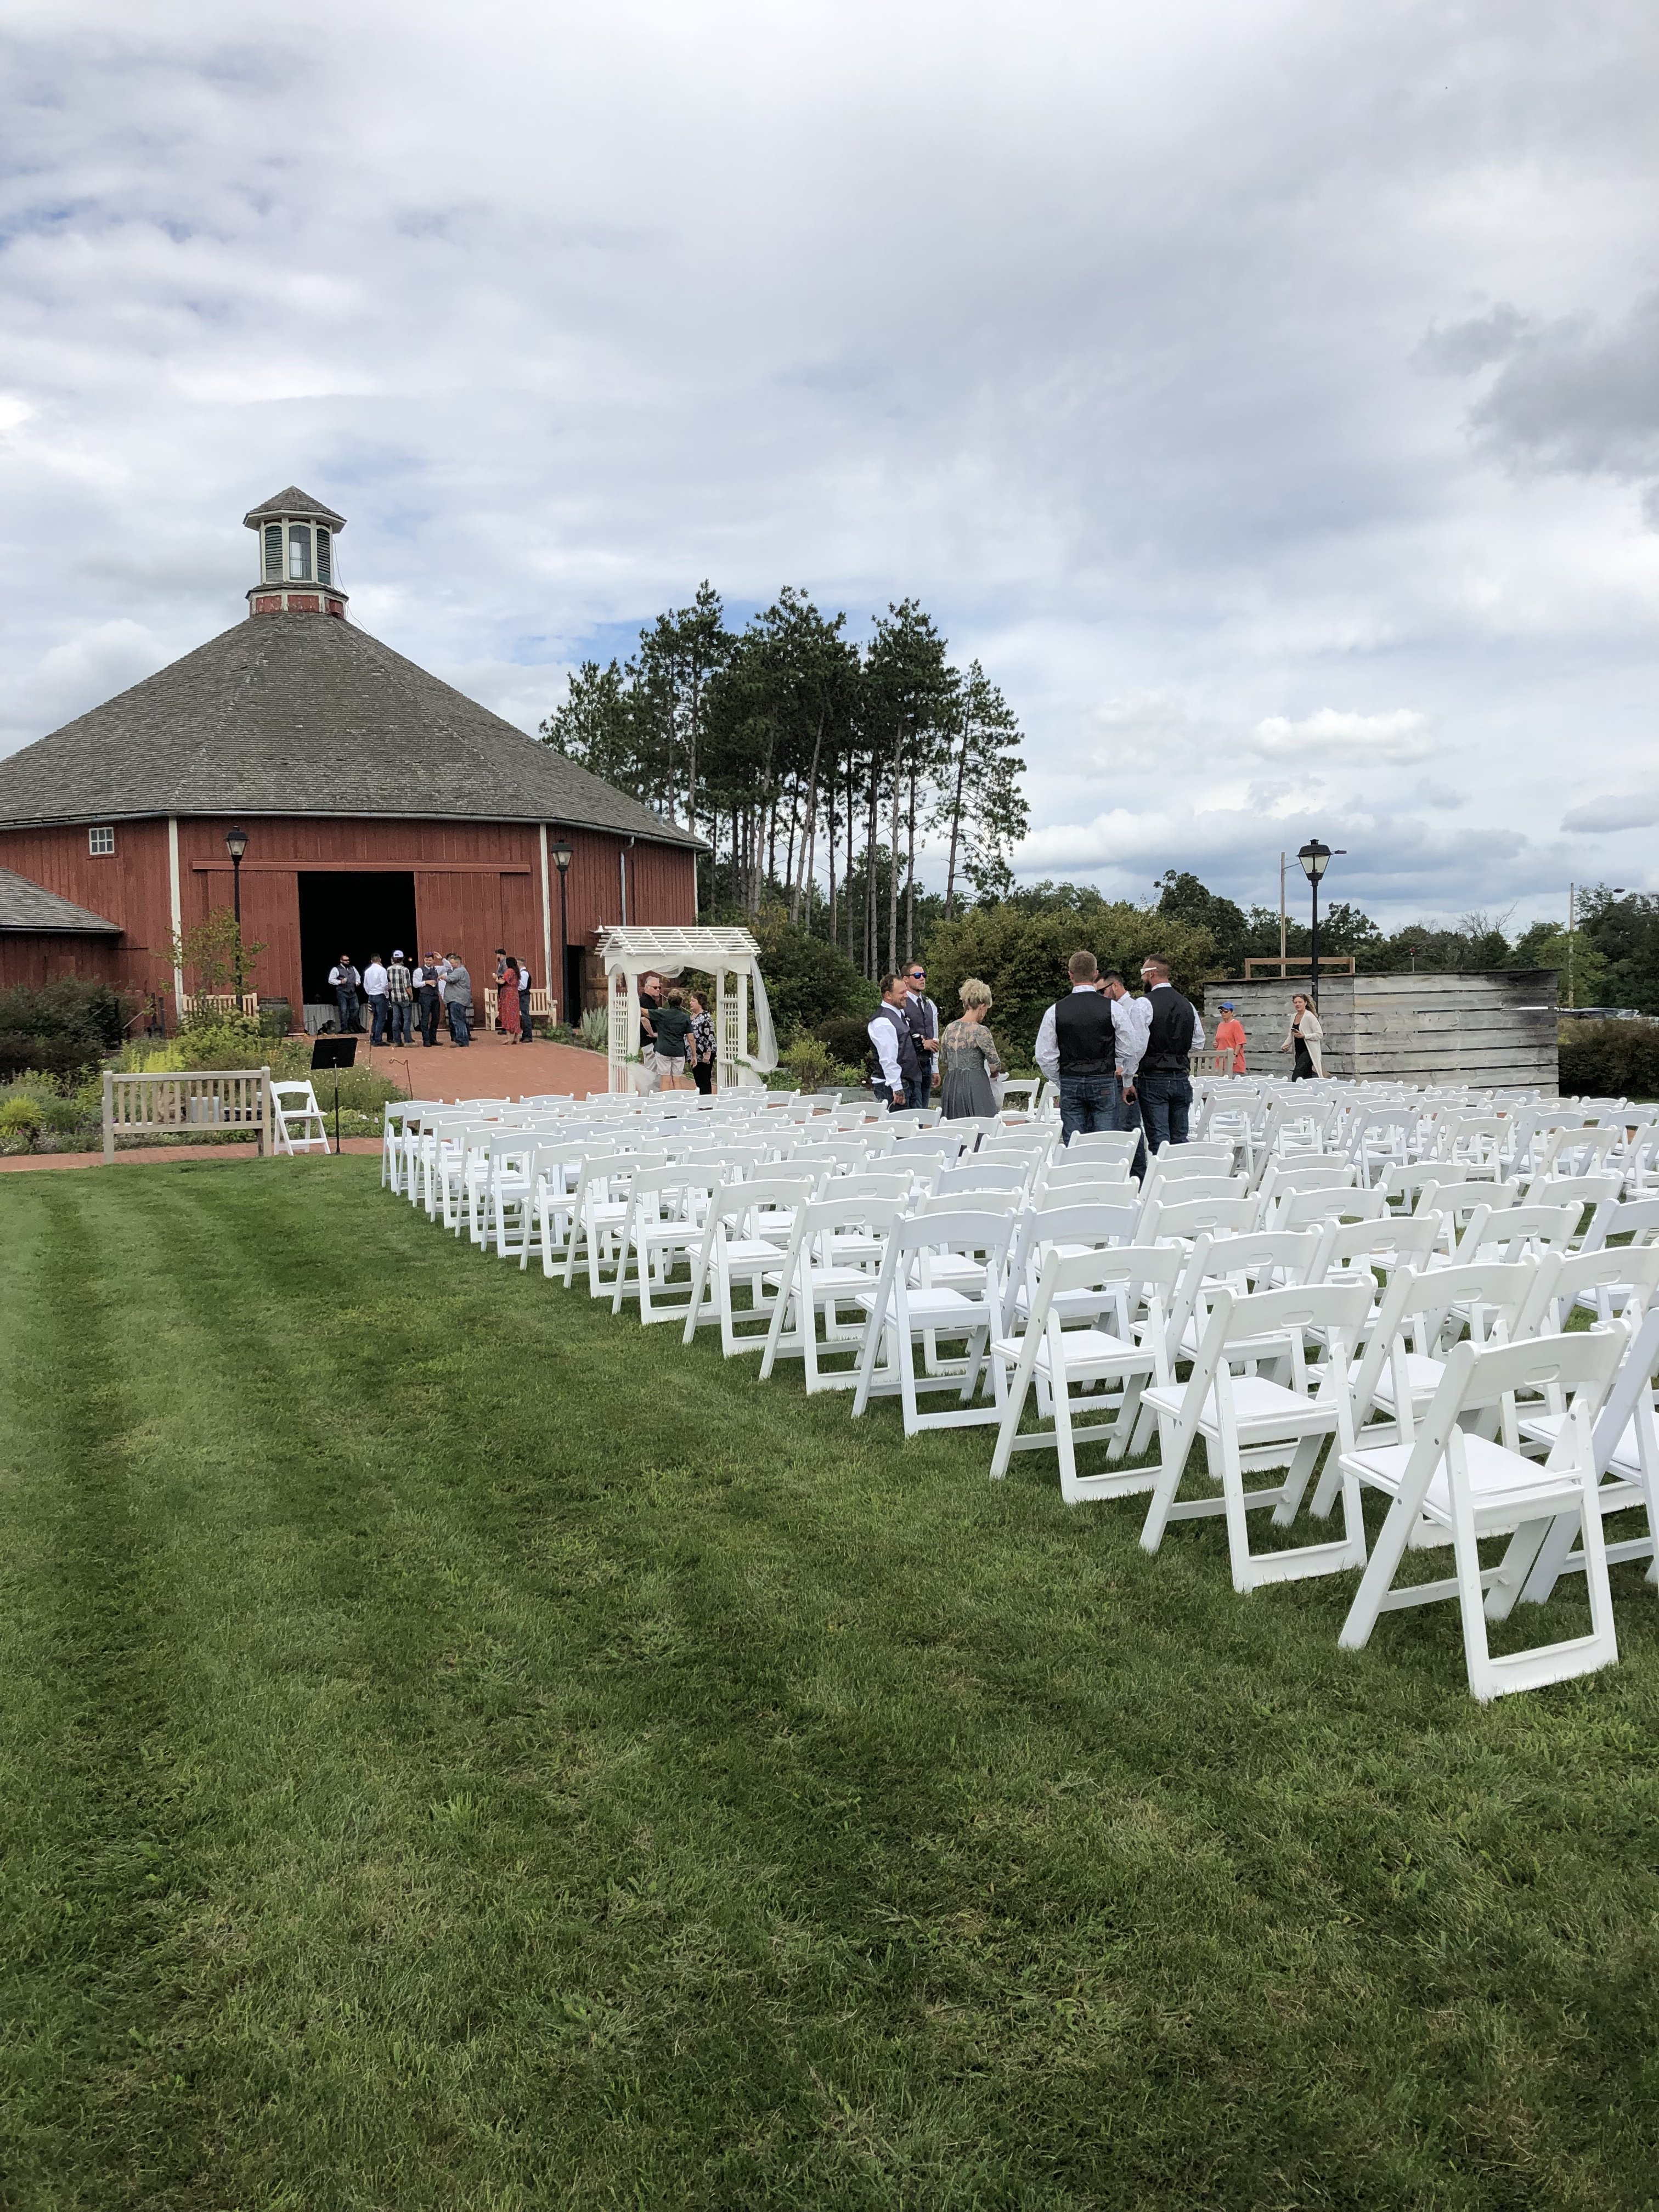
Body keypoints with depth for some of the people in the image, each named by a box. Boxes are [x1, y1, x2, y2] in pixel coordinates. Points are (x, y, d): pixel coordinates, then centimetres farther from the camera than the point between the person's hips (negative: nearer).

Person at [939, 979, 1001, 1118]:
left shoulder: (950, 1028, 8)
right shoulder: (980, 1031, -11)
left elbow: (943, 1062, 16)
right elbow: (994, 1065, -9)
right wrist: (994, 1073, 12)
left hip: (951, 1086, 7)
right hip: (975, 1085, -7)